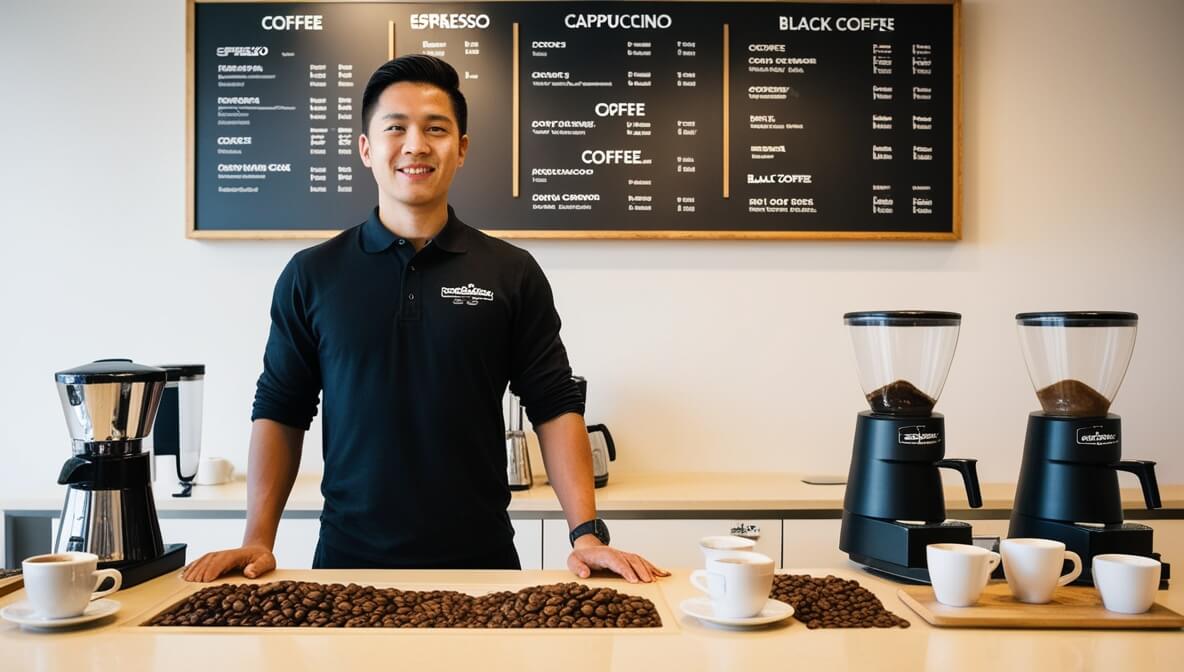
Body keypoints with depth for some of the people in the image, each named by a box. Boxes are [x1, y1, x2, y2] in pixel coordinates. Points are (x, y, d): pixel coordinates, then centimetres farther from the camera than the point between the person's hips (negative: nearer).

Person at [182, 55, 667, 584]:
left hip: (482, 561, 0)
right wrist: (258, 540, -5)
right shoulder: (311, 275, 1)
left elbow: (555, 408, -2)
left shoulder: (512, 274, -1)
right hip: (348, 560, 1)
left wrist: (587, 535, -11)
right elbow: (279, 412, 5)